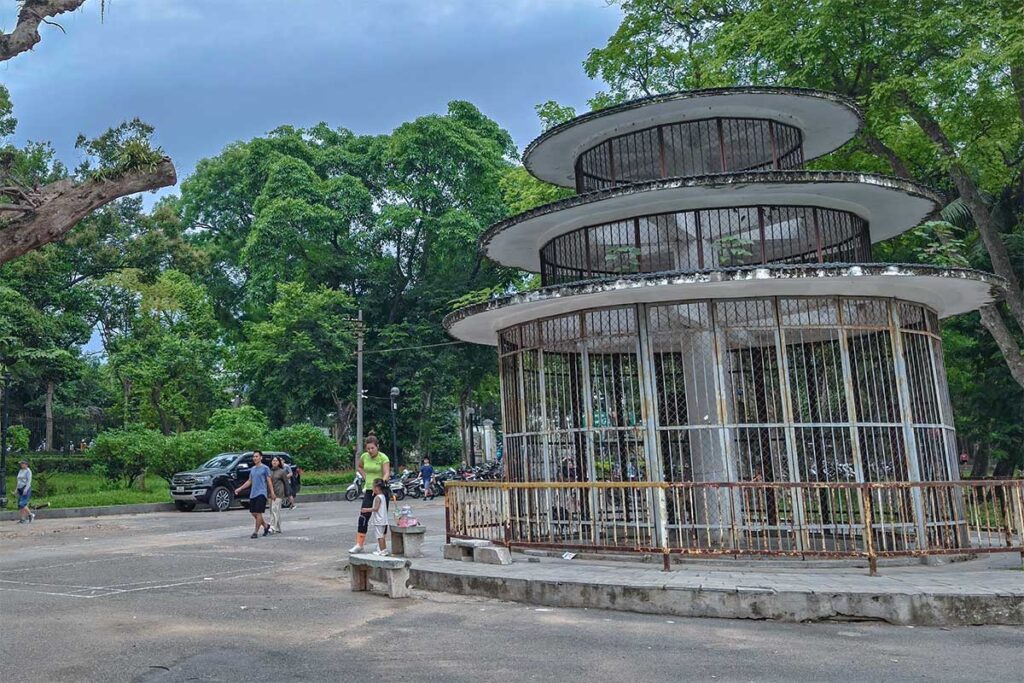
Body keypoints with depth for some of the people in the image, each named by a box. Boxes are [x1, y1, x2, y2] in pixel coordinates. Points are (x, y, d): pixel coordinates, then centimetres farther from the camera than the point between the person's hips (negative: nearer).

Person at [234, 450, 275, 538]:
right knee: (253, 513, 7)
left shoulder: (265, 468, -3)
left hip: (261, 494, -7)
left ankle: (256, 532, -3)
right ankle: (266, 526, 24)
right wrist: (239, 489, 14)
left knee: (258, 513, -8)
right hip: (252, 494, 7)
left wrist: (272, 493, -10)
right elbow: (249, 482, 21)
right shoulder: (252, 469, 15)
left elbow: (269, 481, -4)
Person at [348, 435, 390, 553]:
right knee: (363, 516, -1)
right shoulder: (364, 456, 3)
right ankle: (359, 545, 3)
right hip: (369, 490, 4)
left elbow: (387, 473, -24)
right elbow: (358, 467, 23)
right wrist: (365, 477, 9)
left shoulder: (383, 458, -13)